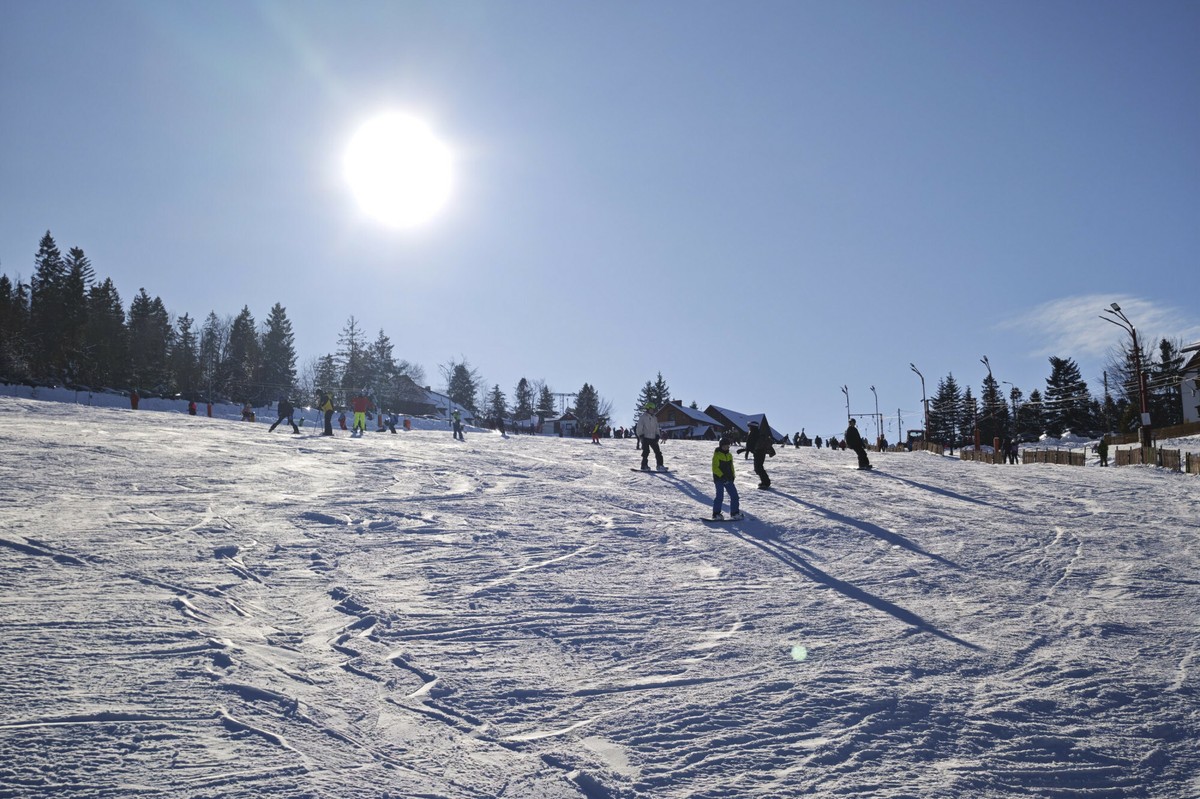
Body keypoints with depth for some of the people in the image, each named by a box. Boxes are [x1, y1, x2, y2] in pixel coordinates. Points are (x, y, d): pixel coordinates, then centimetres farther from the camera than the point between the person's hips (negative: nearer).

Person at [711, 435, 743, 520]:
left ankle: (734, 512, 15)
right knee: (720, 496, -7)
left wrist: (732, 476, 9)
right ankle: (716, 513, 2)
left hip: (728, 479, 7)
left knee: (734, 495, 5)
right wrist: (722, 475, -21)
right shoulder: (717, 455, -8)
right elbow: (715, 468, -15)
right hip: (719, 479, -7)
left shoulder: (729, 455, 13)